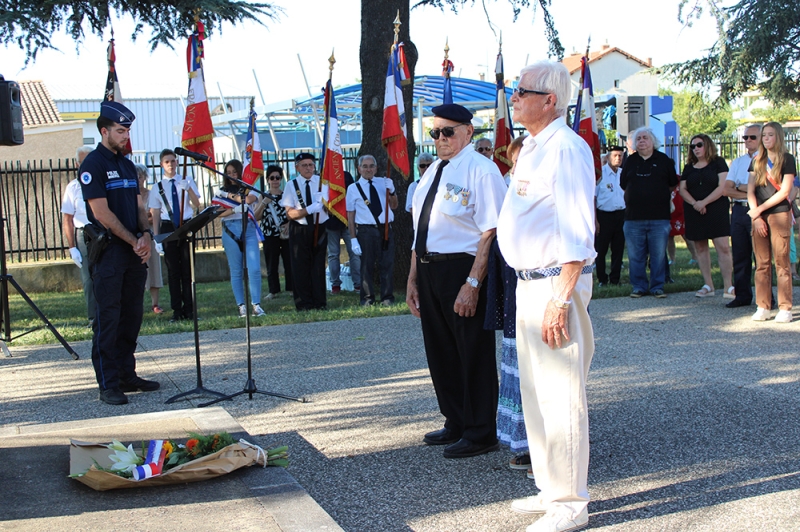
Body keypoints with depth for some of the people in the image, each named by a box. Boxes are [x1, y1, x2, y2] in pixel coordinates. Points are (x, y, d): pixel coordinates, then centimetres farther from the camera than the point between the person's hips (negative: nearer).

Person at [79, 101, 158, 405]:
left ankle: (127, 375, 18)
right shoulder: (92, 165, -8)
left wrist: (146, 234, -4)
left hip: (134, 253, 7)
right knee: (108, 319, -5)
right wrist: (133, 241, -12)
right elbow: (102, 213, -14)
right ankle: (108, 385, -2)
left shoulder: (127, 166, 16)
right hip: (108, 252, -7)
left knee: (132, 316, 9)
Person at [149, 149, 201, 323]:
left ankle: (188, 309, 7)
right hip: (168, 228, 0)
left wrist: (188, 189, -21)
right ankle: (177, 310, 7)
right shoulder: (158, 187, 4)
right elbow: (155, 214, 5)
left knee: (187, 269, 2)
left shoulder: (187, 181, 6)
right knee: (173, 270, 2)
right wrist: (156, 237, -1)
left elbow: (197, 205, -4)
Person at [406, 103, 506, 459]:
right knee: (440, 351, 17)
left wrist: (472, 283, -25)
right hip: (429, 271, 9)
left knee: (473, 353, 3)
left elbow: (491, 232, -19)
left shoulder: (481, 170, -11)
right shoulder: (432, 172, 15)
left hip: (462, 270, -9)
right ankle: (455, 424, 34)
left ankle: (481, 433, 17)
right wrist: (413, 279, 17)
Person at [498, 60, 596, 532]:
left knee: (560, 396, -3)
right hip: (529, 281, 10)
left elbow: (577, 232, -21)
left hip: (556, 283, -10)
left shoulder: (566, 148, -15)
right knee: (535, 393, 17)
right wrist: (532, 288, 18)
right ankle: (551, 490, 29)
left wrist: (560, 299, -25)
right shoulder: (532, 148, 16)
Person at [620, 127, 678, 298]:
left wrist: (660, 196, 10)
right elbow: (623, 184, 16)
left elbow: (673, 183, 11)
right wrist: (637, 196, 10)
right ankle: (639, 287, 11)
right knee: (635, 255, 3)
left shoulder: (663, 160, 6)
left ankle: (657, 287, 8)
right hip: (633, 217, 2)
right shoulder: (630, 160, 11)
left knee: (658, 255, 0)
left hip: (659, 217, -2)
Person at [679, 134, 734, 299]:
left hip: (716, 210, -5)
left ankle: (729, 287, -12)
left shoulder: (718, 163, 2)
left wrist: (704, 202, -13)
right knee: (700, 248, 6)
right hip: (694, 212, 5)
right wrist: (694, 203, -11)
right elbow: (682, 189, 7)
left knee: (723, 247, -12)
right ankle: (708, 286, 12)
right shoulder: (689, 168, 14)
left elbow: (722, 187, -8)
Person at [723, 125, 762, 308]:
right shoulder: (737, 162, 17)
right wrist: (750, 193, -7)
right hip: (738, 210, 6)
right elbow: (727, 190, 6)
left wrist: (741, 187, -2)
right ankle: (742, 296, 13)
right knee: (740, 256, 7)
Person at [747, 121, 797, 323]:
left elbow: (784, 191, -7)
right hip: (758, 216, 4)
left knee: (782, 263, -4)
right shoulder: (757, 161, 14)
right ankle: (763, 307, 6)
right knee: (762, 264, 3)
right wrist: (756, 217, -4)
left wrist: (759, 209, -8)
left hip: (779, 214, -4)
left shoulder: (787, 159, 1)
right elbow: (750, 191, 8)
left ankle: (785, 308, -3)